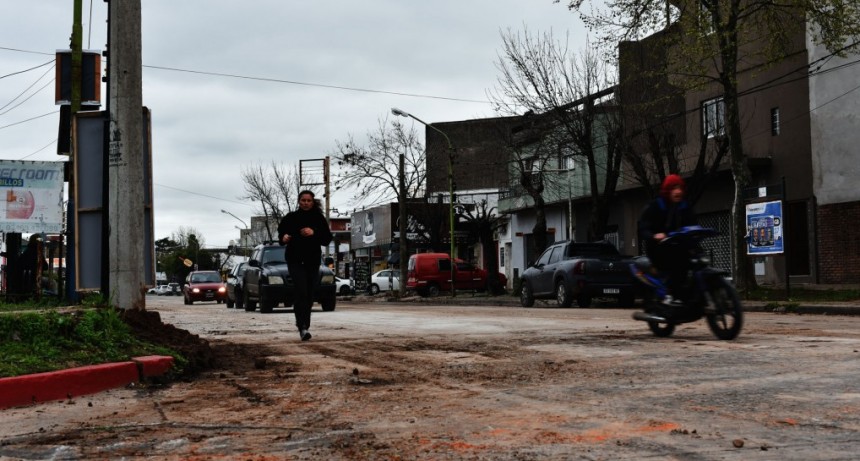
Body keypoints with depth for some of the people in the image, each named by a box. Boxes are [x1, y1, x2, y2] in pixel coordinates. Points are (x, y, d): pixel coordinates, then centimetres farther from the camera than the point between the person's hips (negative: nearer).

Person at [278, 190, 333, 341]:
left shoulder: (319, 218, 4)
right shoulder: (291, 217, 3)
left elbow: (328, 238, 0)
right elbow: (281, 231, 15)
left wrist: (314, 233, -17)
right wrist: (284, 237, -8)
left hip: (313, 261, 2)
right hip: (295, 260, -2)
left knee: (309, 295, 6)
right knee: (301, 292, -16)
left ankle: (303, 323, 22)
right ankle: (303, 327, -21)